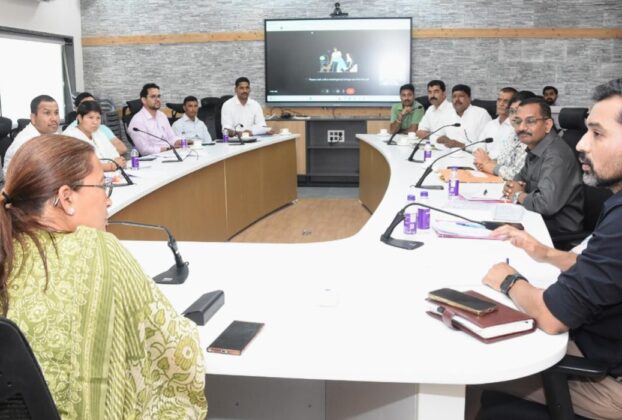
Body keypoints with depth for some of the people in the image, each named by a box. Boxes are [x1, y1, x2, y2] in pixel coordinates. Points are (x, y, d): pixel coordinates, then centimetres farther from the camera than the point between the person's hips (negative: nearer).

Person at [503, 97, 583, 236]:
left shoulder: (556, 155, -26)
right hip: (539, 218, 8)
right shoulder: (534, 148, 3)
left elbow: (547, 204, -36)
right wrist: (511, 186, -4)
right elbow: (522, 177, 20)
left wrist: (518, 195, -15)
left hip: (560, 230, -8)